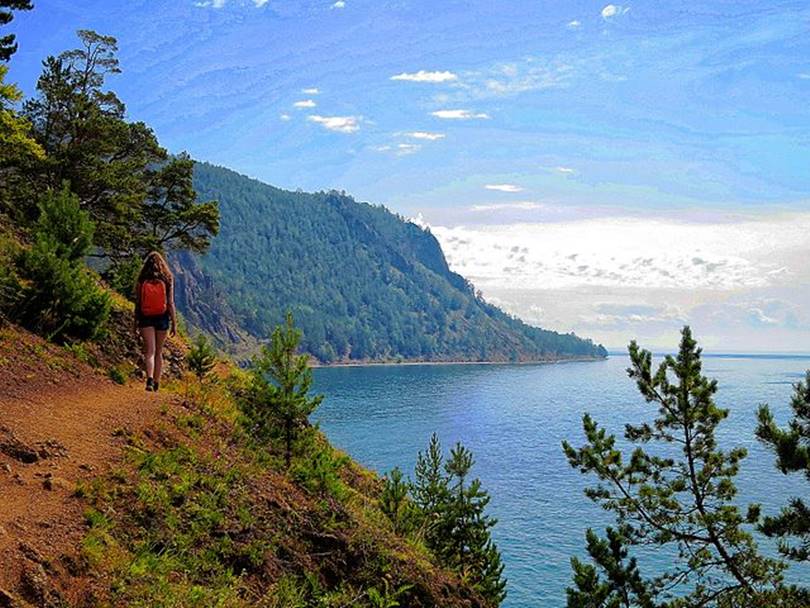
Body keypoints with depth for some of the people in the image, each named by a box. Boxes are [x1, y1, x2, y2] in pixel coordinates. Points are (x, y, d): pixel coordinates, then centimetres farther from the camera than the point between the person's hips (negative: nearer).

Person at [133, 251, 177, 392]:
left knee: (149, 351, -3)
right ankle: (156, 383, 20)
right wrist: (174, 323, 1)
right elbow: (170, 303, -4)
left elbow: (137, 303, 2)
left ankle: (150, 379, -25)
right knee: (159, 351, 13)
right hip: (162, 318, 1)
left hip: (146, 318, -1)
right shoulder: (167, 280, -2)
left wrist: (135, 321, 12)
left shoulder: (141, 281, -1)